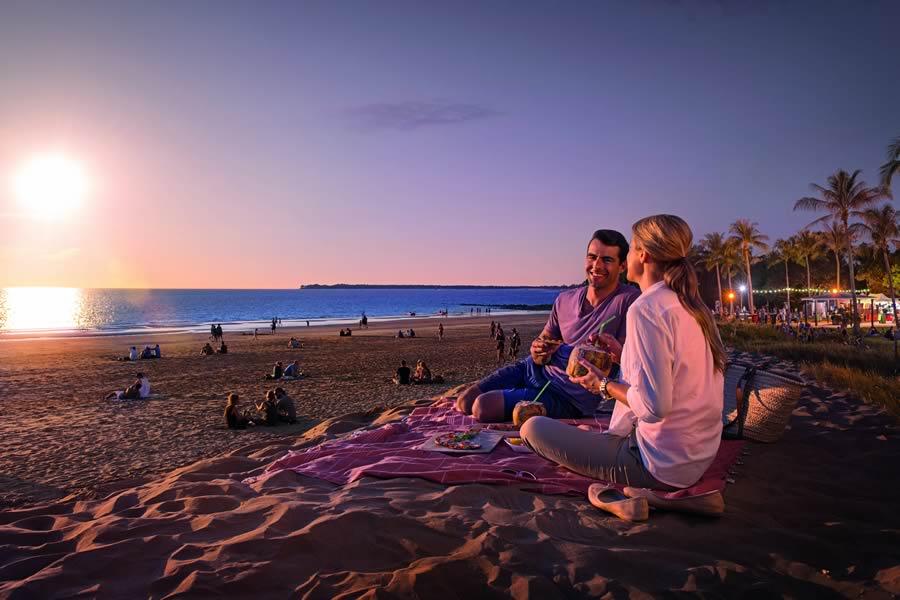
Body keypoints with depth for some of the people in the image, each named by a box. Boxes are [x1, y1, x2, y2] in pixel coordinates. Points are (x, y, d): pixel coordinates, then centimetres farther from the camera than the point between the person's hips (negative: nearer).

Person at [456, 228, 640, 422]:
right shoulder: (565, 300, 6)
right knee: (465, 401, -3)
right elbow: (542, 341, 12)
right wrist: (538, 351, -11)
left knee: (484, 407, -21)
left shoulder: (629, 300, -14)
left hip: (567, 398, -5)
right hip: (533, 370, 6)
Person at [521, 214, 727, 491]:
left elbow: (654, 406, -28)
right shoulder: (693, 306, 6)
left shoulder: (646, 308, -22)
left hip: (662, 468, -10)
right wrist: (625, 356, 11)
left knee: (533, 428, -4)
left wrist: (605, 385, -11)